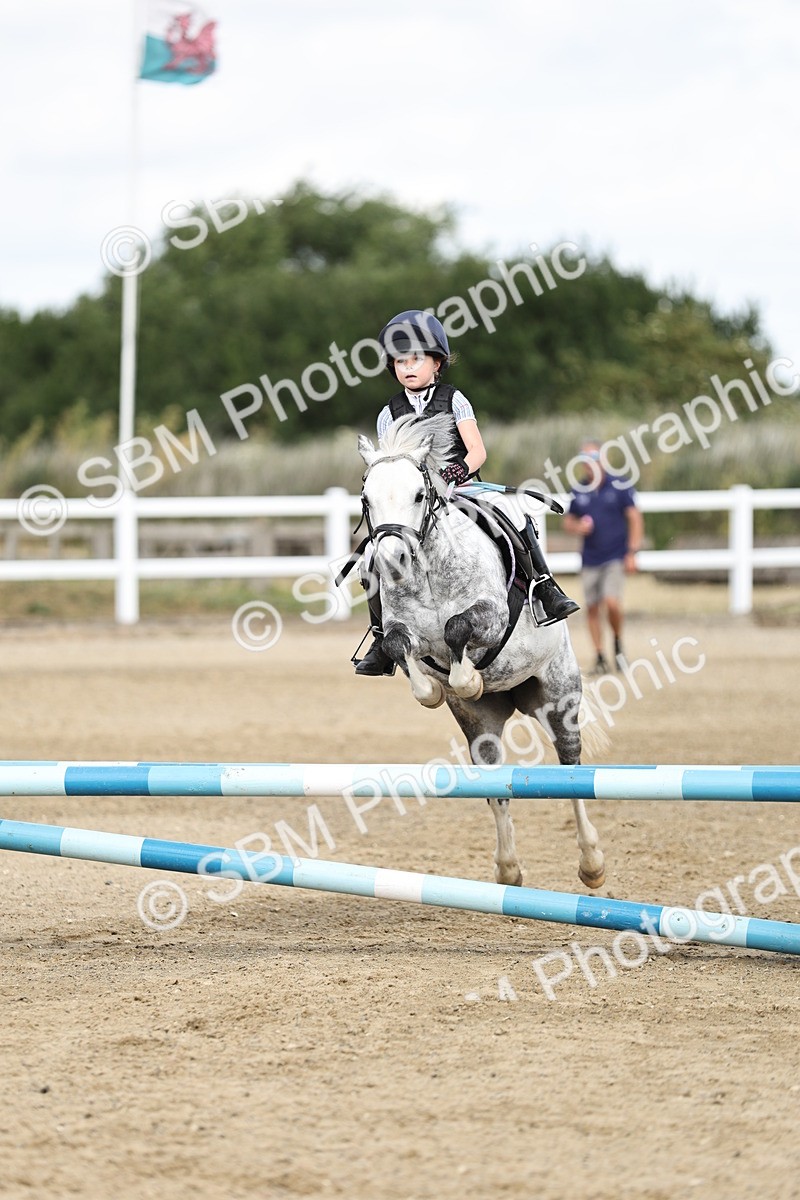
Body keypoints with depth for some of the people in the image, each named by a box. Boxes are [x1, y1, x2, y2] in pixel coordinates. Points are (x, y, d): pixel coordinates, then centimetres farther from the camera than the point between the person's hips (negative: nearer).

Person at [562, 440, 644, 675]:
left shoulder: (620, 486, -3)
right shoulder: (578, 492, 7)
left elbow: (634, 518, -2)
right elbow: (568, 521, 17)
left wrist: (632, 552, -8)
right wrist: (578, 527, -8)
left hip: (616, 557, -4)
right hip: (589, 559, 4)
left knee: (612, 602, -18)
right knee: (592, 608, 3)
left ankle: (618, 643, 8)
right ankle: (600, 657, 13)